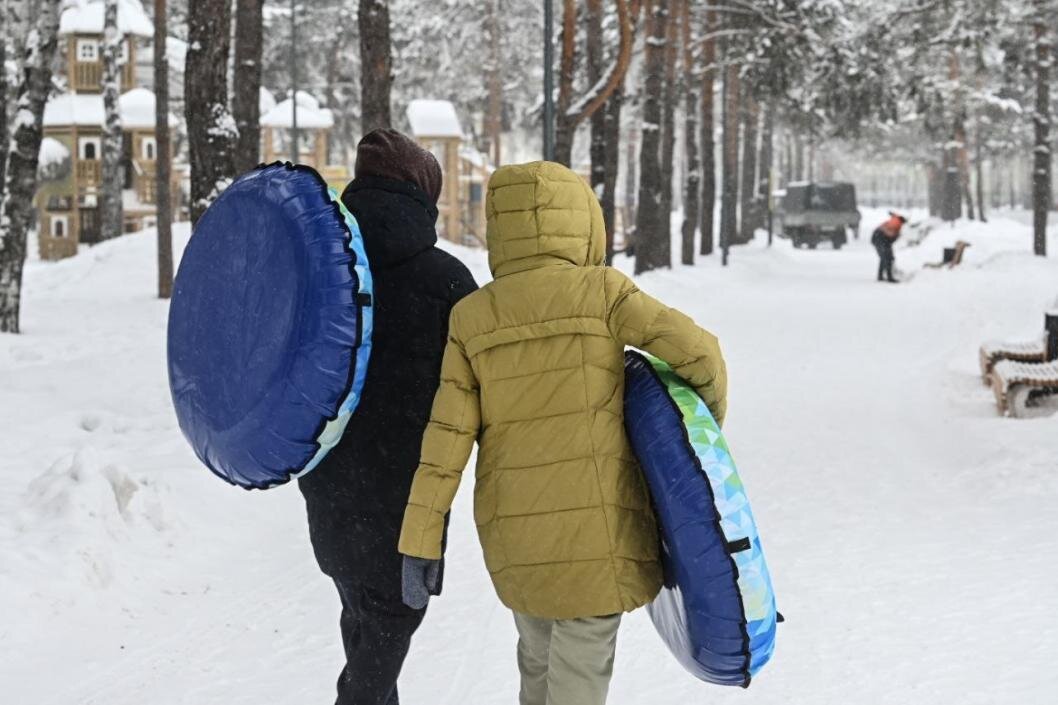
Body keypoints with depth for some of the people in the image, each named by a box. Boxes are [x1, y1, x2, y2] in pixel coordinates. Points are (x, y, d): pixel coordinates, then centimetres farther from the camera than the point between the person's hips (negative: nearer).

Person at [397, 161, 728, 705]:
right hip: (596, 523, -4)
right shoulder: (601, 292, -6)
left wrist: (420, 543, 0)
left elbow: (447, 436, -1)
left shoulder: (472, 317, 3)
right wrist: (710, 415, 13)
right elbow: (697, 352, -8)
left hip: (513, 529, 4)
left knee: (539, 658, 24)